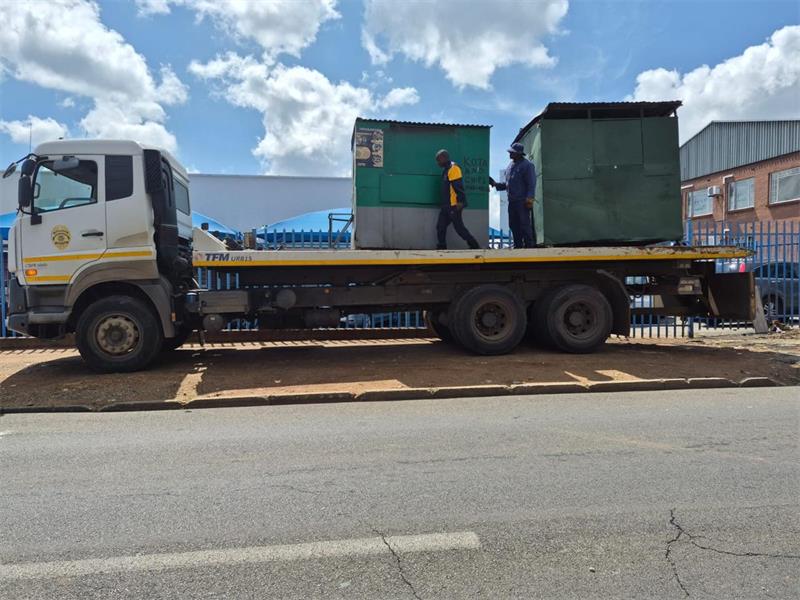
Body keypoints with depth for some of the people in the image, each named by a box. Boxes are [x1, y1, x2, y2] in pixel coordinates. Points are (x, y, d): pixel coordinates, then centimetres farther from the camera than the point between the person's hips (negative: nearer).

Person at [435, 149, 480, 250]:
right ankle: (441, 248, 13)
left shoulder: (453, 169, -13)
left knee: (459, 228, -5)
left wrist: (460, 202, -24)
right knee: (440, 227, 8)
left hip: (454, 206, -10)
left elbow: (459, 187, -20)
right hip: (446, 206, 10)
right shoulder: (446, 170, 17)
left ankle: (475, 247, 4)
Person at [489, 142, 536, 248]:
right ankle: (518, 246, 16)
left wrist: (529, 198, -19)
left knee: (525, 224, -8)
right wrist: (496, 184, 10)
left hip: (522, 201, -8)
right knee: (513, 224, 9)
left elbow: (531, 184, -11)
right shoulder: (510, 166, 18)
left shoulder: (527, 165, -5)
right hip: (512, 201, 8)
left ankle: (529, 245, -4)